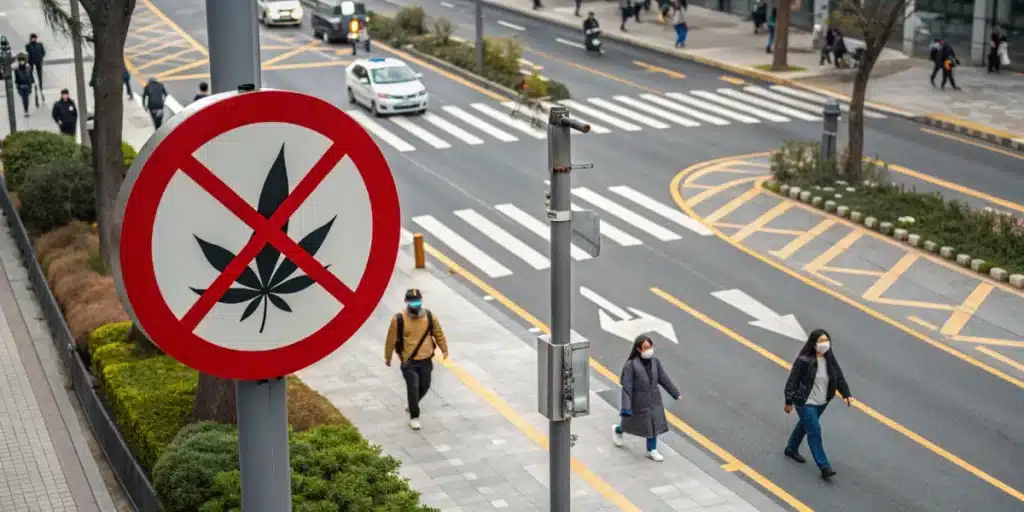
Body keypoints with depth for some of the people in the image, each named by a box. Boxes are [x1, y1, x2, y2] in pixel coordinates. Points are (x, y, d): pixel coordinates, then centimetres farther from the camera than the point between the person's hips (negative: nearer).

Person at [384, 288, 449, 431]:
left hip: (426, 360, 4)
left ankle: (412, 405, 44)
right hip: (409, 361, -4)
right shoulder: (399, 320, -15)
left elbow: (438, 334, 9)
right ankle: (414, 417, 9)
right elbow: (391, 340, -5)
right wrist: (388, 357, 2)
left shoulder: (429, 316, -6)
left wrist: (444, 349, 14)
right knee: (413, 388, -6)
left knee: (424, 386, 16)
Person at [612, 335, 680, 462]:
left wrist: (675, 393, 13)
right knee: (632, 423, 17)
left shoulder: (655, 361, -8)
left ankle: (652, 450, 26)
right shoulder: (631, 365, -24)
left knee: (653, 424, 10)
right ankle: (617, 430, 49)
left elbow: (664, 379, 5)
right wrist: (626, 407, -26)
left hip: (654, 399, 4)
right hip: (638, 401, -4)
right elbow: (627, 387, -23)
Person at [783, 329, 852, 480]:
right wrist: (789, 402, -15)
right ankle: (824, 467, -8)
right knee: (814, 432, -9)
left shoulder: (830, 358, -3)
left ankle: (791, 449, 48)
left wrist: (846, 394, -12)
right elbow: (792, 381, -18)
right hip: (806, 403, -7)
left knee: (804, 425, 25)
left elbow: (839, 377, 1)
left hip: (822, 403, 7)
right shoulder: (804, 360, -22)